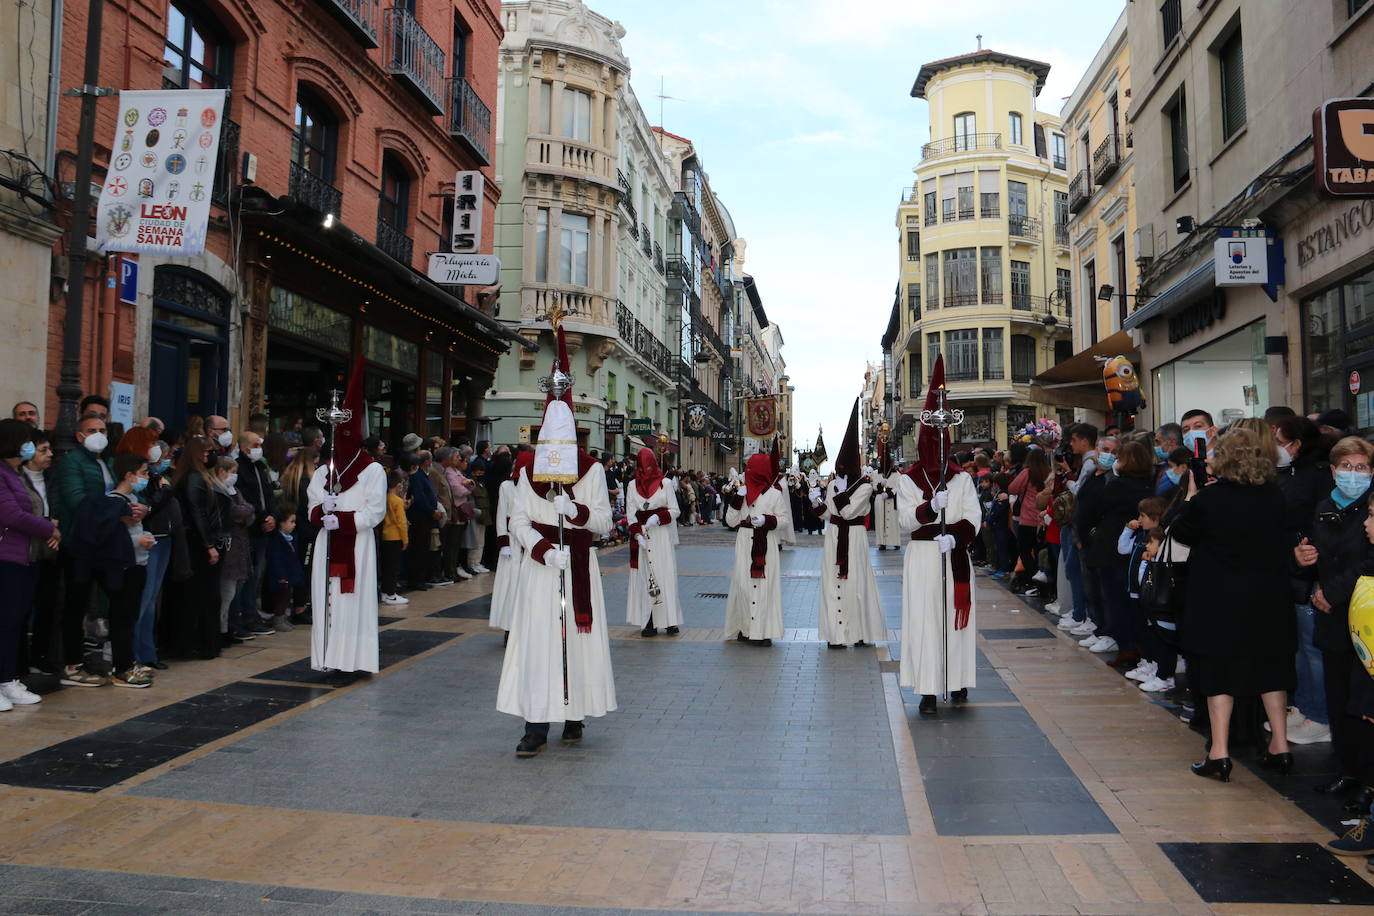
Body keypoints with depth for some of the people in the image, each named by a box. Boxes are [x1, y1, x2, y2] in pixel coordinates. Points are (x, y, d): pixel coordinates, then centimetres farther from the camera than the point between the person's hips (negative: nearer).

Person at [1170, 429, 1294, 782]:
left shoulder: (1208, 498, -15)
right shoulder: (1274, 496, -3)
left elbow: (1181, 531, -2)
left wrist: (1191, 497, 11)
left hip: (1219, 599, -4)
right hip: (1268, 597, 4)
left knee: (1219, 672, 4)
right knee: (1270, 667, 16)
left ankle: (1219, 753, 5)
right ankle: (1280, 748, 22)